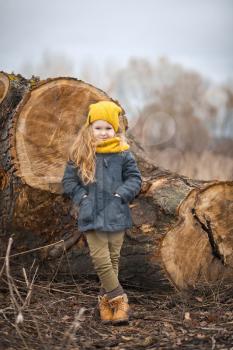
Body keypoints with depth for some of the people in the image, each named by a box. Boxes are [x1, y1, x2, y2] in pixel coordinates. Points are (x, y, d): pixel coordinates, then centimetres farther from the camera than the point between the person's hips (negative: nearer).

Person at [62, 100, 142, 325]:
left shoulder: (122, 154, -1)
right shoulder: (80, 154, 0)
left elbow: (134, 178, 5)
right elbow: (68, 181, 6)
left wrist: (121, 195, -10)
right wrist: (82, 197, -6)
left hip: (116, 215, 1)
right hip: (92, 216, -1)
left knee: (113, 259, 8)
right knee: (100, 260, -7)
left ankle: (105, 299, 22)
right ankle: (119, 299, 6)